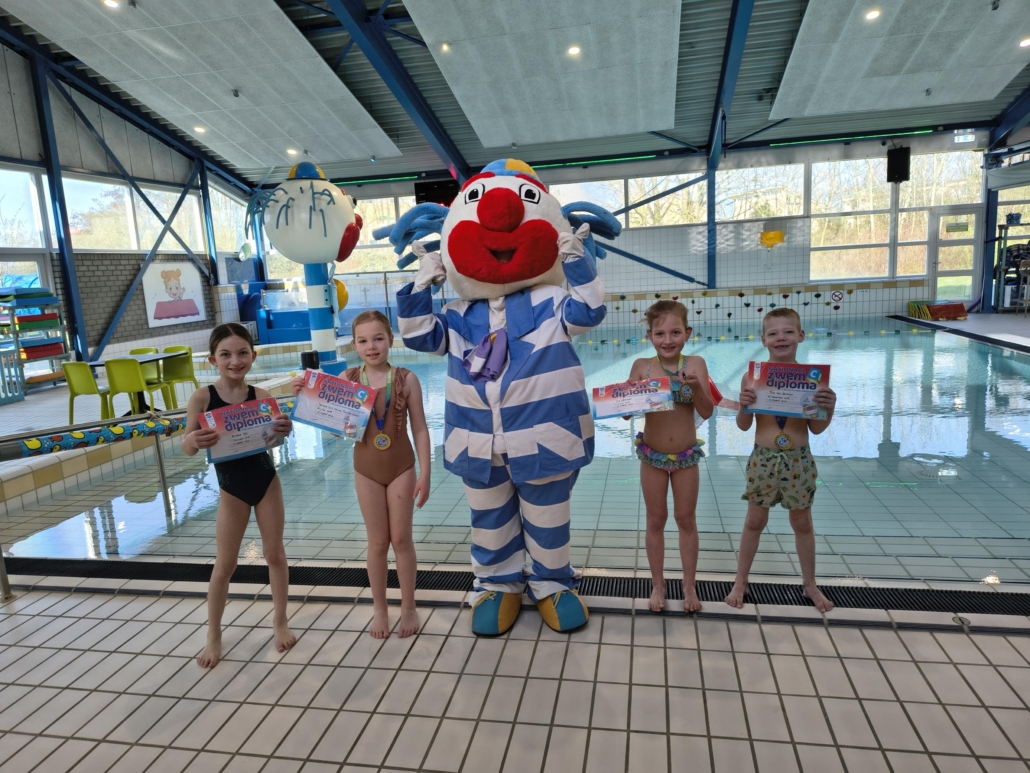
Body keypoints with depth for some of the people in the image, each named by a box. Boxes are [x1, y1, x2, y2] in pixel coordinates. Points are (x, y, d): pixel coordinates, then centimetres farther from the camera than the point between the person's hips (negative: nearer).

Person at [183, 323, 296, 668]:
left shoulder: (261, 395, -12)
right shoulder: (201, 398, -15)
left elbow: (272, 438, -14)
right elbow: (186, 448, -15)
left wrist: (284, 431, -36)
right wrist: (193, 440, -38)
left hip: (266, 480, 1)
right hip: (231, 488, -1)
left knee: (275, 553, 12)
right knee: (224, 565, 10)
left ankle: (280, 621, 30)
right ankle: (214, 636, 28)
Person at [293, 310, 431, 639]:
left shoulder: (406, 379, -11)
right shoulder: (348, 379, -7)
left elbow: (420, 429, -7)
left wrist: (424, 473, -9)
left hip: (401, 467, -1)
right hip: (366, 470, 2)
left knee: (401, 539, 9)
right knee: (377, 541, 12)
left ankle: (409, 607, 27)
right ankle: (379, 609, 29)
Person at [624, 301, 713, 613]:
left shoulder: (695, 364, -9)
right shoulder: (641, 367, -8)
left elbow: (706, 412, -13)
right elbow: (626, 412, -7)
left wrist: (696, 386, -30)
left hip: (686, 456, 0)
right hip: (652, 456, 0)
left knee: (686, 520, 12)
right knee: (656, 521, 12)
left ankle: (689, 585, 28)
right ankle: (658, 585, 26)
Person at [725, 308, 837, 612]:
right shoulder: (752, 377, -8)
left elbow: (817, 428, -1)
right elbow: (744, 425, -2)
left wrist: (829, 407, -19)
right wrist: (743, 405, -22)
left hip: (799, 460, 1)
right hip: (762, 459, -1)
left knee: (802, 523, 16)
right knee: (754, 522, 12)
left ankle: (810, 583, 35)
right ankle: (741, 581, 28)